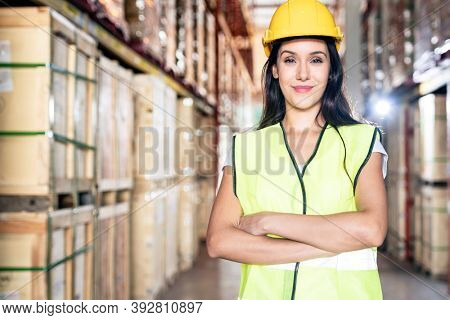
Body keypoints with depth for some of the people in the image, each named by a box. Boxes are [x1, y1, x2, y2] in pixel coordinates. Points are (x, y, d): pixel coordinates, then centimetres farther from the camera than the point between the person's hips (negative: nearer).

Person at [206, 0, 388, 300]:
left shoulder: (362, 140, 0)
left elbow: (372, 229, -16)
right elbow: (218, 241, -8)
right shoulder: (245, 146, 4)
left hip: (343, 294, -1)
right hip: (263, 296, 1)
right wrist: (325, 248, -15)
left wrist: (268, 221, -13)